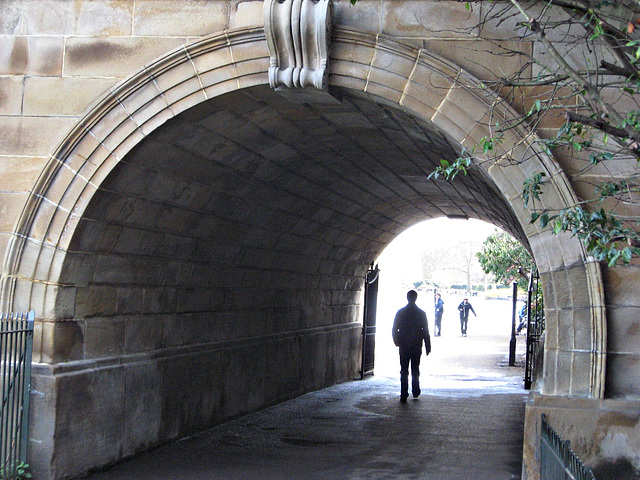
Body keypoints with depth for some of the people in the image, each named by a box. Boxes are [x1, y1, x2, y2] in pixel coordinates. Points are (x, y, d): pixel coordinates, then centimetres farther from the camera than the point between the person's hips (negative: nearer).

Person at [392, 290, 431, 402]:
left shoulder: (400, 312, -2)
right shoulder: (421, 313, -4)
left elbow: (394, 330, 1)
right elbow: (426, 331, -3)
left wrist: (397, 342, 15)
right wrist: (428, 347, 2)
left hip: (404, 346, 0)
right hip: (417, 346, 0)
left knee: (404, 371, 1)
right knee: (415, 369, 14)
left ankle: (404, 395, -3)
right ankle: (415, 392, 19)